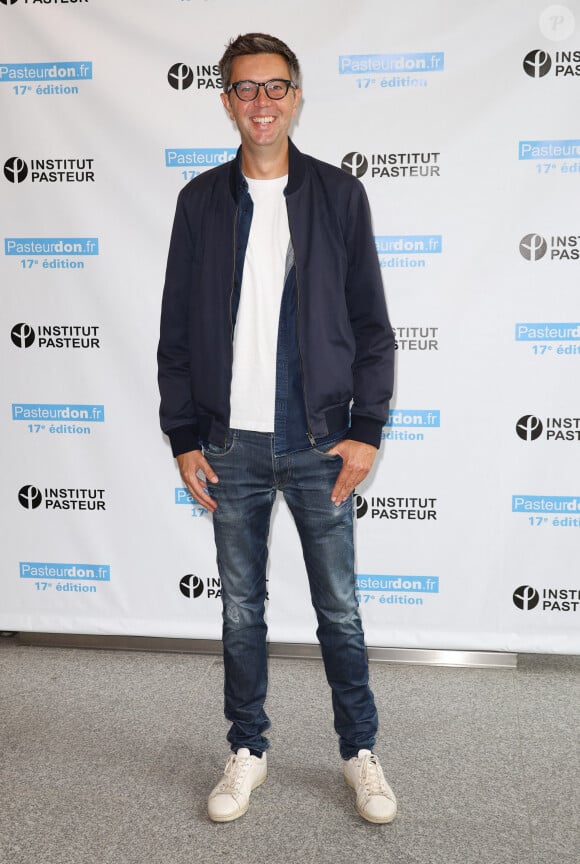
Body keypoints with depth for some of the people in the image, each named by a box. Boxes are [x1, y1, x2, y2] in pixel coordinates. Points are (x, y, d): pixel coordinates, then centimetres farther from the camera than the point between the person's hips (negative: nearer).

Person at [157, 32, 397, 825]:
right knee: (241, 608, 12)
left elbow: (371, 324, 1)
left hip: (320, 441, -1)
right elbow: (177, 329, 5)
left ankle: (361, 751, 28)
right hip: (231, 444, 2)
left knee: (339, 608, 9)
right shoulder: (201, 200, 5)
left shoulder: (339, 195, 2)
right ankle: (248, 751, 30)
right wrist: (184, 438, 0)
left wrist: (366, 431, -6)